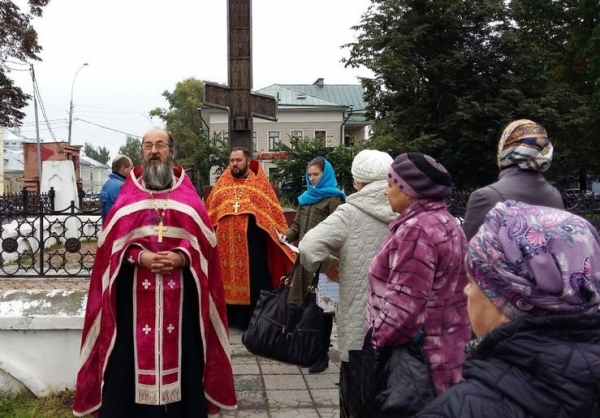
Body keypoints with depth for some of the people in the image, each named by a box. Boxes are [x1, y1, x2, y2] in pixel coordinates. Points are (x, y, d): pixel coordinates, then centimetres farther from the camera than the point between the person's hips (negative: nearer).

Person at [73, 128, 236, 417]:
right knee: (134, 350, 2)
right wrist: (139, 256, -14)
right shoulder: (128, 192, 10)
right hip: (135, 288, 0)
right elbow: (113, 240, 3)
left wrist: (182, 257, -16)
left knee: (180, 349, 4)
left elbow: (204, 238, 2)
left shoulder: (187, 193, 9)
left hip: (180, 288, 0)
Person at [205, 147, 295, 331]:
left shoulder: (260, 184, 3)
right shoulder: (221, 185, 11)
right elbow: (209, 214, 12)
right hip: (225, 245, 3)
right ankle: (229, 318, 22)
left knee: (253, 282, 4)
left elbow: (273, 212, -2)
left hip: (252, 245, -3)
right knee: (227, 280, 10)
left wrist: (281, 235, -10)